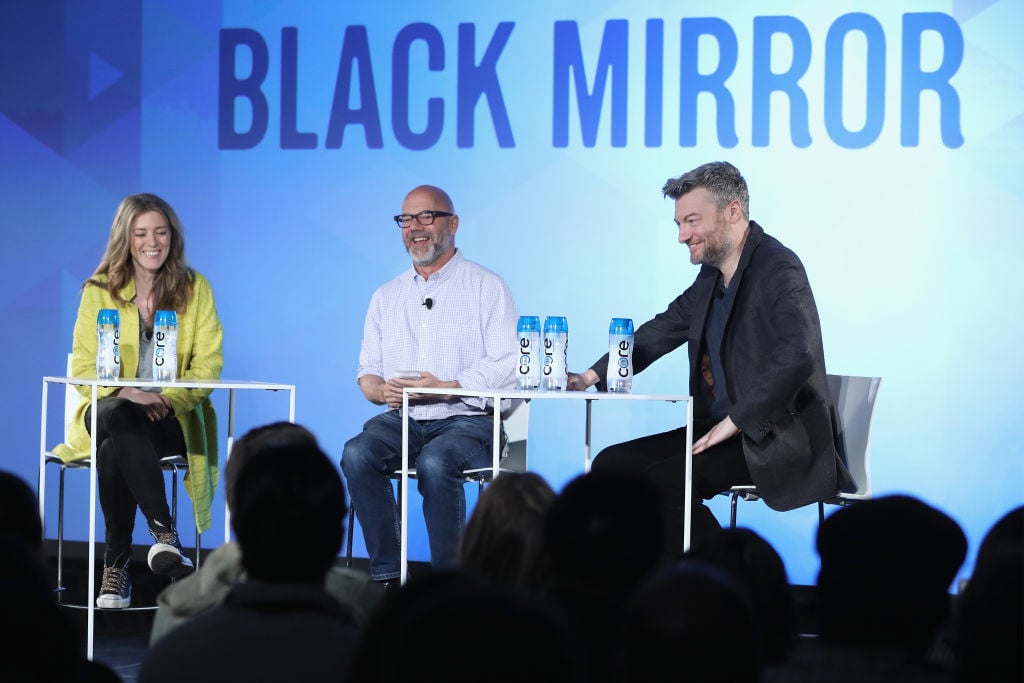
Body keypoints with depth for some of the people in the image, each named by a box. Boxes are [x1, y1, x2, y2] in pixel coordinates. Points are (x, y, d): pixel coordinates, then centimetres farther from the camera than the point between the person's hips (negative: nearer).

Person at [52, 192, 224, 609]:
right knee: (120, 417, -39)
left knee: (113, 453, -35)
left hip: (173, 418, -1)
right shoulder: (98, 292, 6)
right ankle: (163, 533, -43)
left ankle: (117, 565, -31)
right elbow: (84, 367, 1)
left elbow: (208, 366, 0)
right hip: (108, 412, 1)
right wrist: (127, 394, -19)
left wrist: (168, 399, -19)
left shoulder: (195, 288, 6)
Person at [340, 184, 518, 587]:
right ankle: (387, 577, -25)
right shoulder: (386, 296, 20)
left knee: (435, 462, -37)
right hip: (401, 419, 5)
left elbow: (506, 367, -7)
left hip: (467, 419, -4)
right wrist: (381, 390, -7)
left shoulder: (486, 287, 3)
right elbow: (367, 370, 18)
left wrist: (446, 388, -19)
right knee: (357, 454, -28)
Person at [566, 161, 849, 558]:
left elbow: (797, 356, -29)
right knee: (611, 465, -1)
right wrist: (592, 376, 11)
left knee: (660, 481, -26)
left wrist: (735, 421, -25)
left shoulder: (777, 269, -16)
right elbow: (663, 329, 23)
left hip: (776, 440, -9)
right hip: (720, 428, 9)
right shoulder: (712, 275, 12)